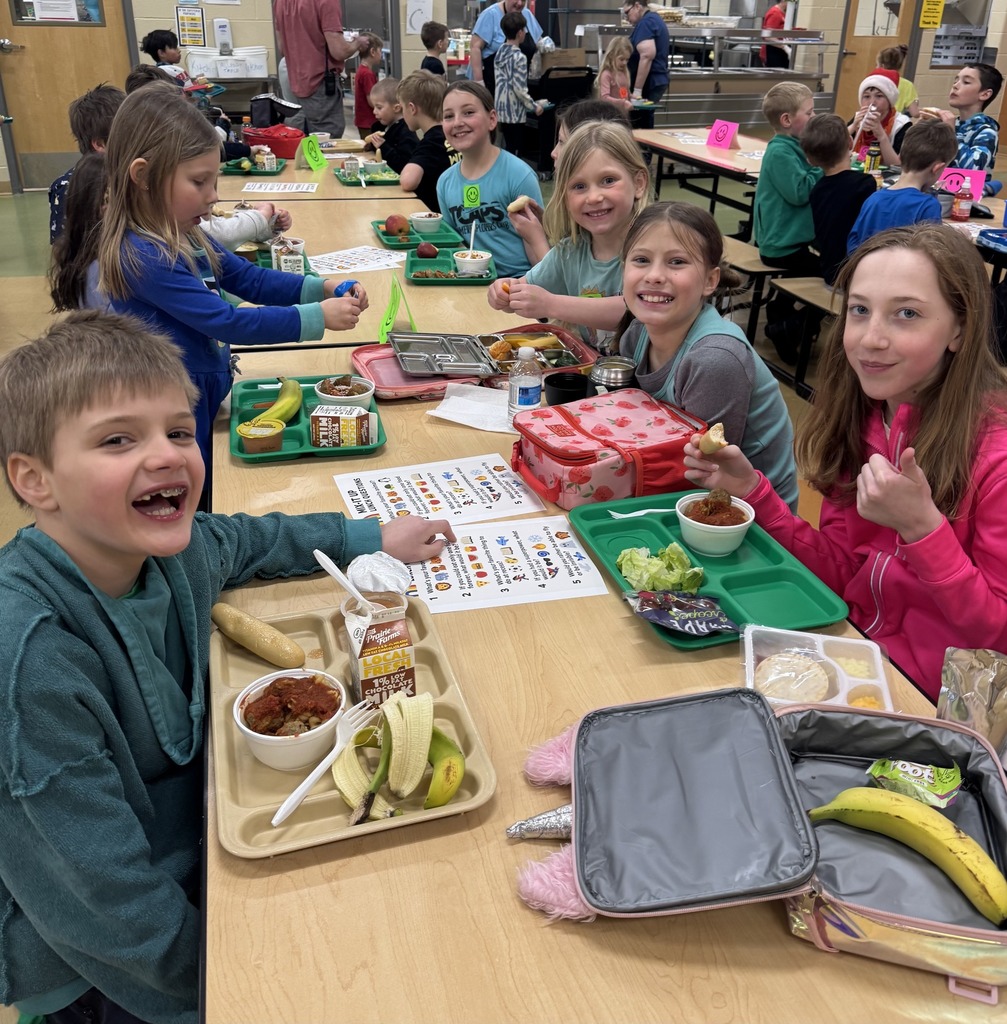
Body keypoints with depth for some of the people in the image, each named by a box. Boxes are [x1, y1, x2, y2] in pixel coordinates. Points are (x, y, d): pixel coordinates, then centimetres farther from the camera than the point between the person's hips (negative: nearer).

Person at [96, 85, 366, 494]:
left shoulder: (185, 236, 3)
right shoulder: (142, 256, -25)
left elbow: (249, 279, 9)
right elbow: (227, 322, -26)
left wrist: (323, 288, -5)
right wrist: (318, 317, -23)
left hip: (208, 396, 8)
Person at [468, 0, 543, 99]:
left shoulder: (528, 15, 7)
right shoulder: (491, 14, -11)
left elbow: (536, 44, 20)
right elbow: (476, 47, -16)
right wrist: (478, 81, -22)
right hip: (491, 81, -6)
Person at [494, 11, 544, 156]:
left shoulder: (500, 52, 8)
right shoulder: (519, 57, -16)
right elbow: (520, 89, -19)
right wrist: (534, 107, -6)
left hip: (501, 109, 8)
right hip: (514, 112, -8)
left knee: (507, 150, 15)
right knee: (514, 152, -2)